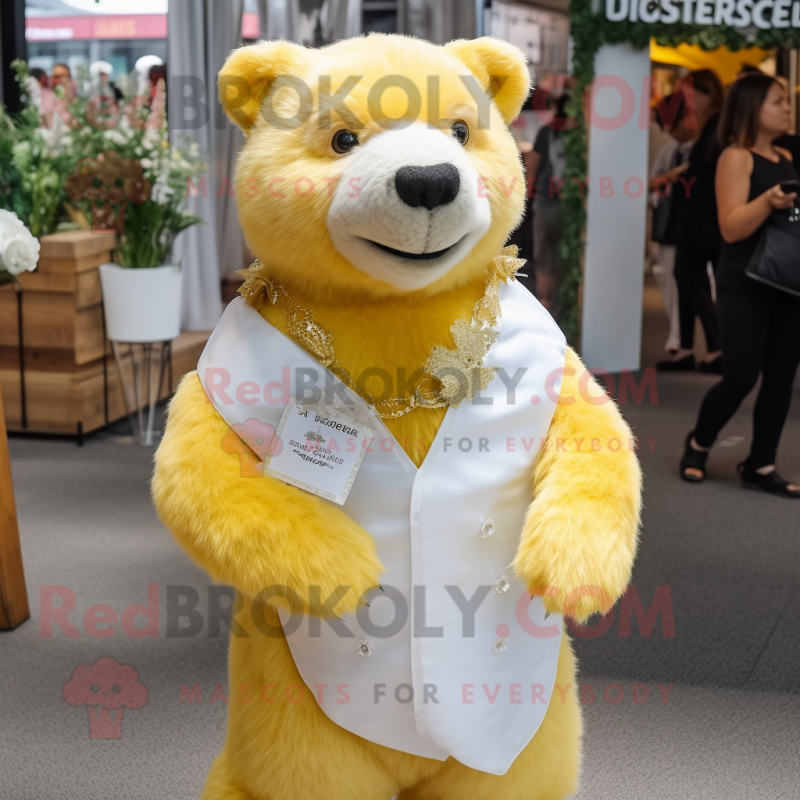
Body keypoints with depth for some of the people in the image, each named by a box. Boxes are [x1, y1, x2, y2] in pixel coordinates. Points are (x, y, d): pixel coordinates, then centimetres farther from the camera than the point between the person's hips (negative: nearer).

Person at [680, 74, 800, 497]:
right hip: (746, 285, -7)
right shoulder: (736, 157, -8)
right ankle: (698, 444, 18)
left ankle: (760, 465, 13)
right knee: (741, 377, -7)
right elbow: (731, 228, -16)